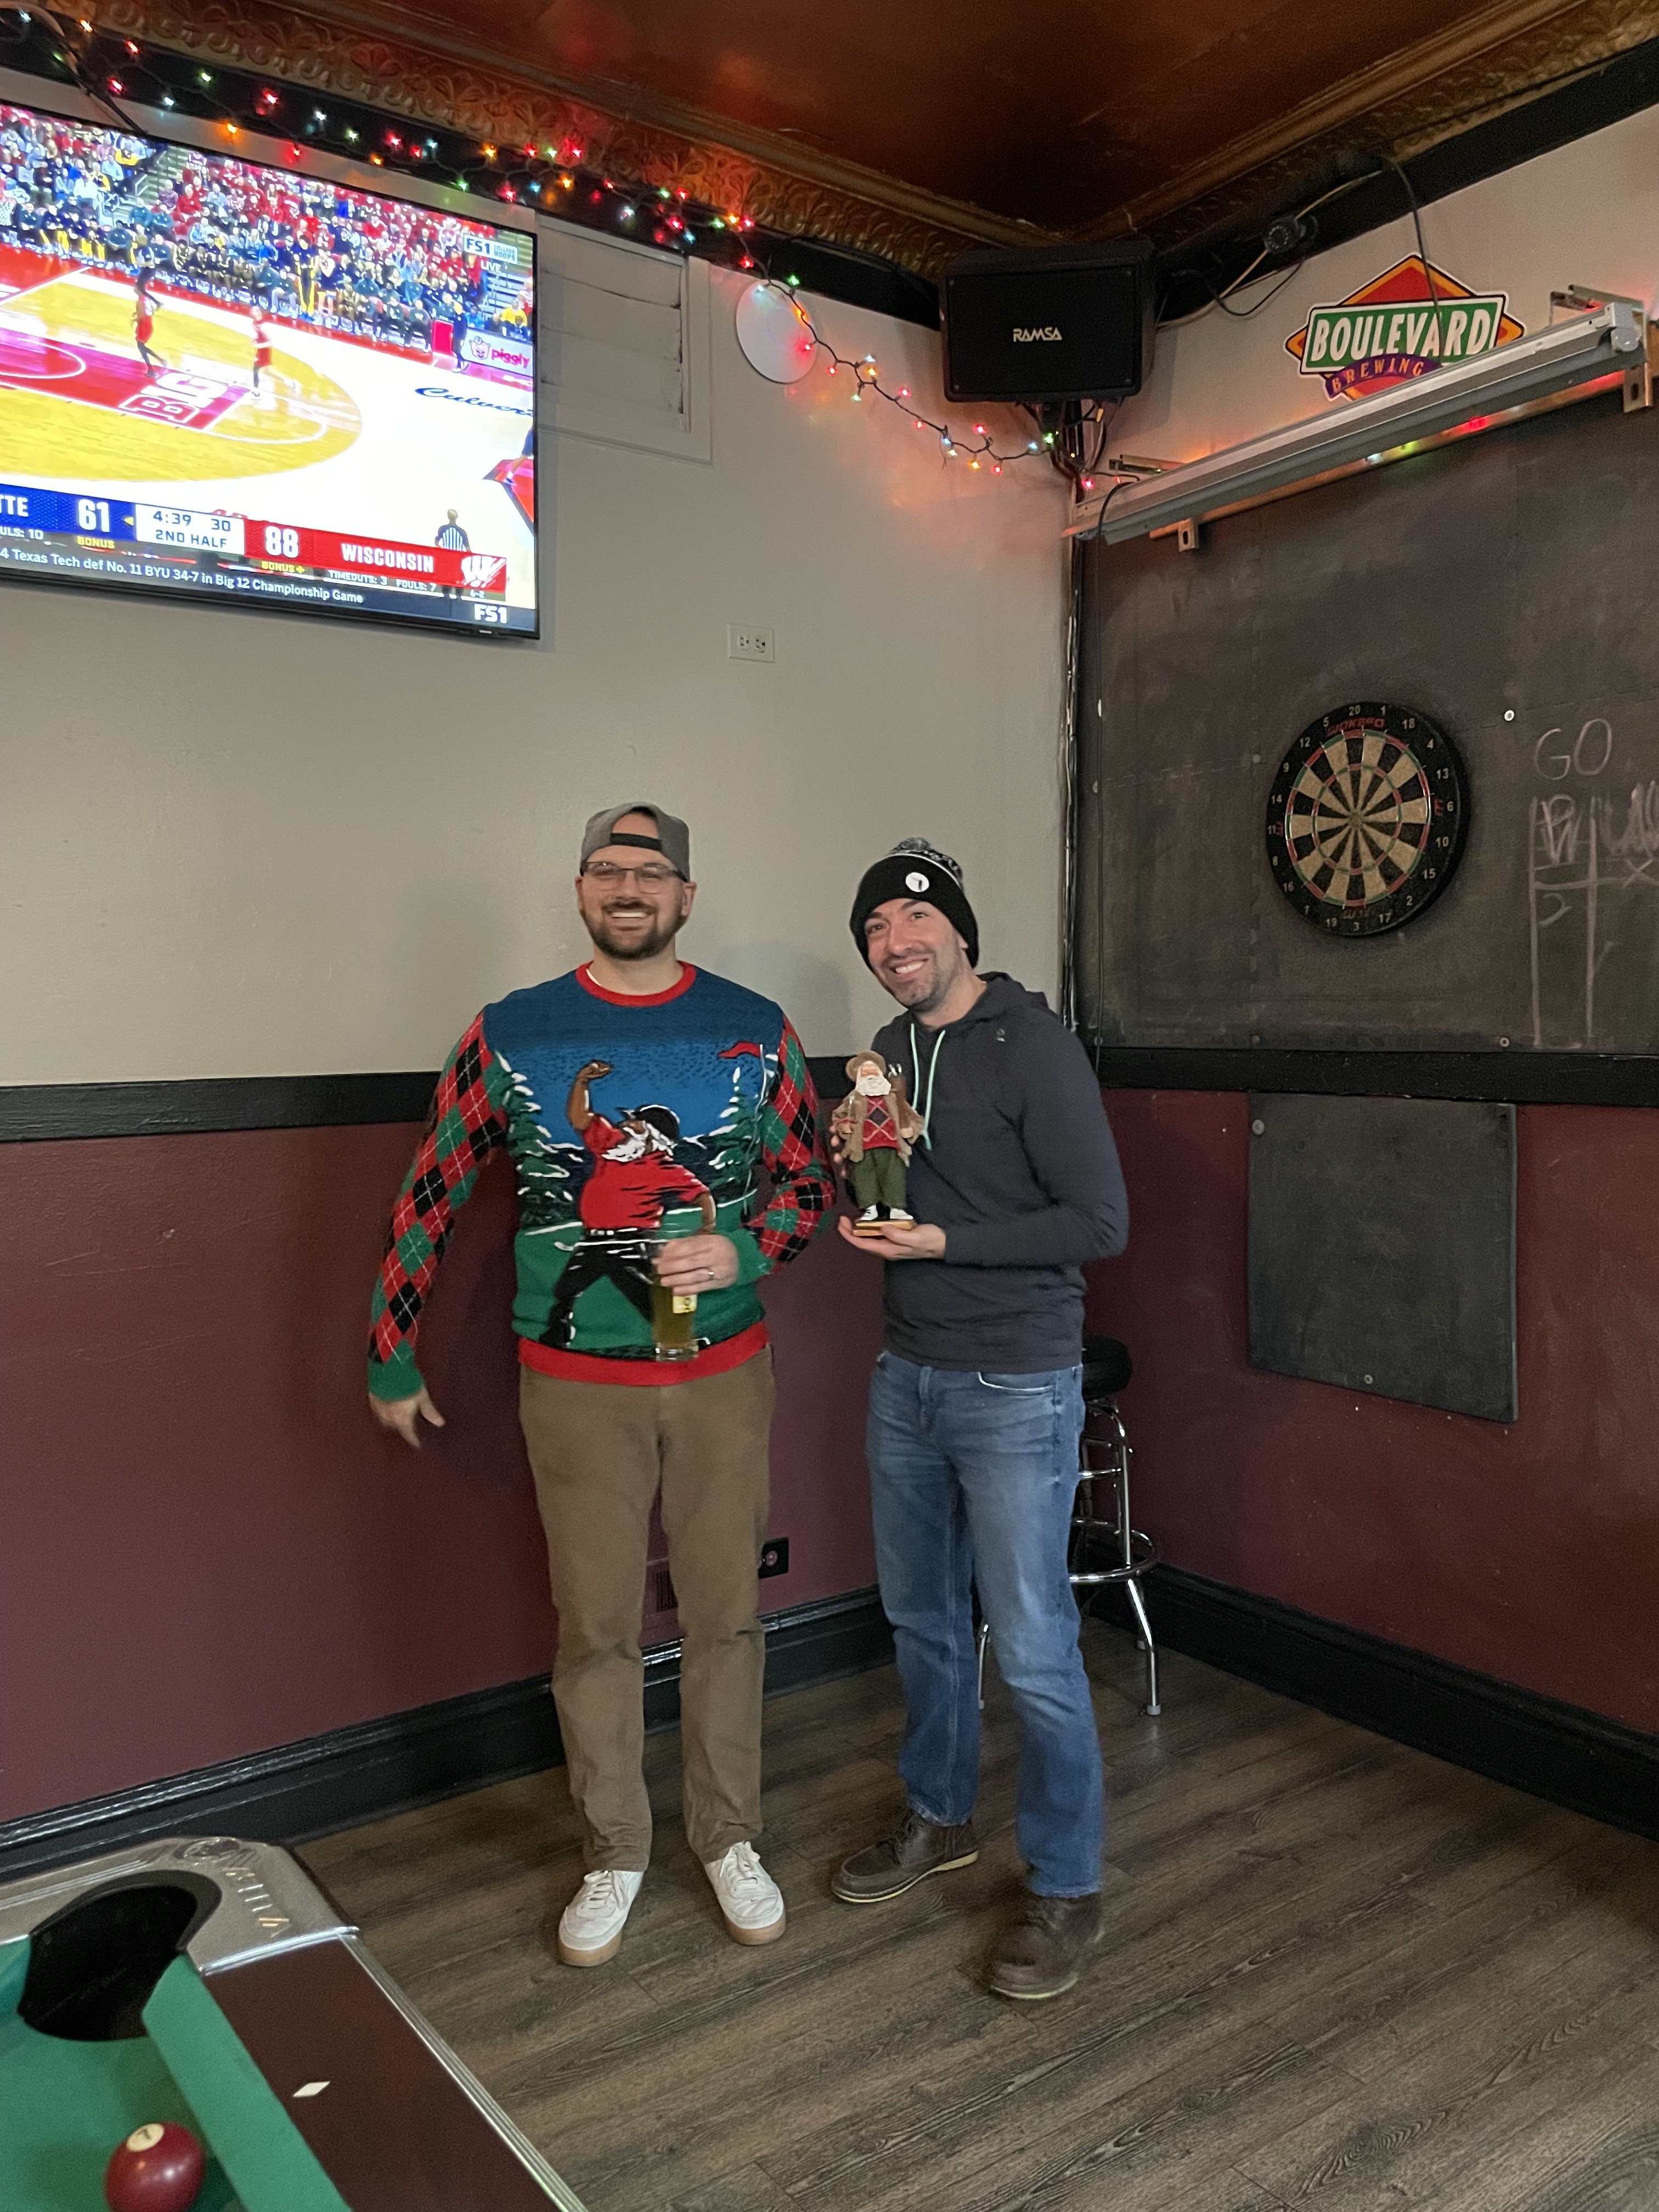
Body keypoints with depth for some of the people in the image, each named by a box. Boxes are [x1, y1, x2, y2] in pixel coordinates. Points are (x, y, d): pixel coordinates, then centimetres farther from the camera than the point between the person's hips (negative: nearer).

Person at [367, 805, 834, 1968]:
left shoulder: (755, 1030, 0)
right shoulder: (510, 1034, -3)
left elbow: (814, 1181, 7)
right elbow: (432, 1197, 4)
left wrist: (742, 1252, -14)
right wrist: (391, 1359, 7)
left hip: (724, 1375, 1)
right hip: (578, 1383, -1)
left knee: (726, 1613, 12)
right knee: (596, 1628, 10)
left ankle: (730, 1838, 33)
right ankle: (614, 1853, 31)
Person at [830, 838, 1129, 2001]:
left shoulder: (1032, 1043, -15)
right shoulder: (890, 1051, 8)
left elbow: (1101, 1222, -17)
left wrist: (945, 1241, -21)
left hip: (1016, 1388, -7)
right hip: (908, 1376, 8)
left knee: (1033, 1647, 0)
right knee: (923, 1617, 19)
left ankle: (1067, 1887, 19)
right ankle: (941, 1817, 40)